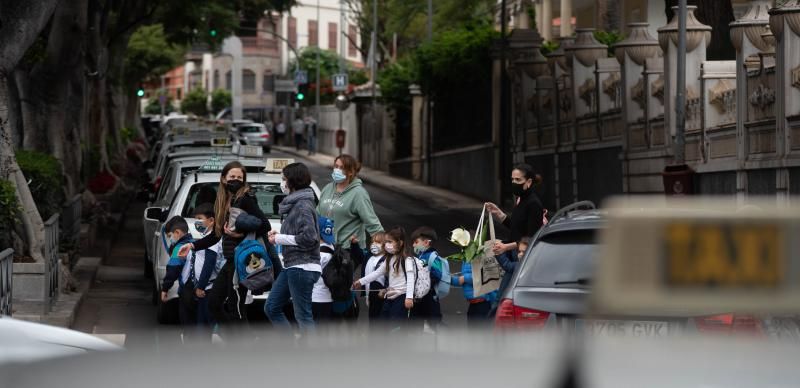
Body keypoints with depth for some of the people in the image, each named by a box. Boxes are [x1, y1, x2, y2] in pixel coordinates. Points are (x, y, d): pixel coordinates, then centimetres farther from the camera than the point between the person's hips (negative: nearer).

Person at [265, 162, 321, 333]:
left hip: (302, 266, -11)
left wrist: (280, 239, -13)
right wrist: (279, 235, 6)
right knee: (272, 307, 13)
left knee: (303, 315, -8)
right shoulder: (294, 203, 16)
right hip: (292, 266, 11)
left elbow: (308, 237, -22)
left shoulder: (303, 206, -14)